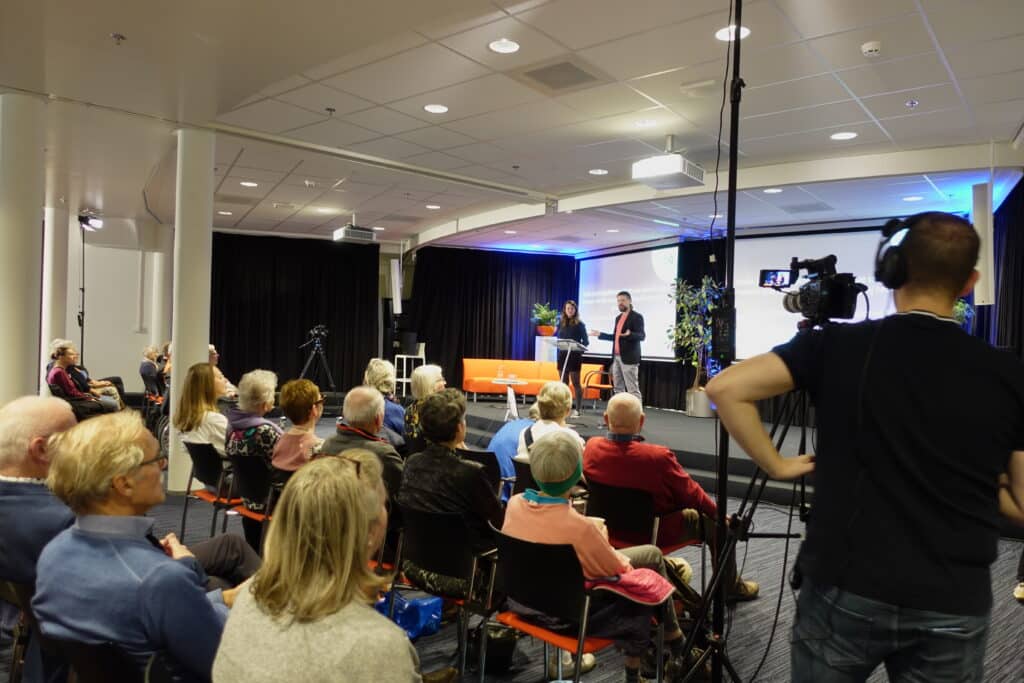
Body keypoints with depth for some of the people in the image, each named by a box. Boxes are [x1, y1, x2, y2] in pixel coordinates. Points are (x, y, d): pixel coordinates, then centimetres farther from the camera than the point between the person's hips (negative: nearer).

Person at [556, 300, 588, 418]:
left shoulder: (579, 324, -3)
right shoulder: (561, 323, 9)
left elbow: (585, 341, -4)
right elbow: (558, 338, 14)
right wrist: (558, 345, -3)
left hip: (575, 356, -4)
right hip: (562, 355, 5)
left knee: (575, 383, -3)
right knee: (564, 383, 8)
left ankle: (578, 409, 0)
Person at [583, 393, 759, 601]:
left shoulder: (591, 447, -17)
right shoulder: (658, 457, -32)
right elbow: (692, 495, -15)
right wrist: (718, 512, 5)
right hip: (654, 533, -6)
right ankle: (731, 587, 30)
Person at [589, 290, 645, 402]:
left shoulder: (637, 317, -6)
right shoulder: (618, 317, 17)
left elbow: (642, 336, -16)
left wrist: (629, 334, -34)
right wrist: (600, 334, 20)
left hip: (629, 358, -8)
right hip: (616, 357, 8)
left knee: (633, 389, -10)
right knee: (618, 389, 10)